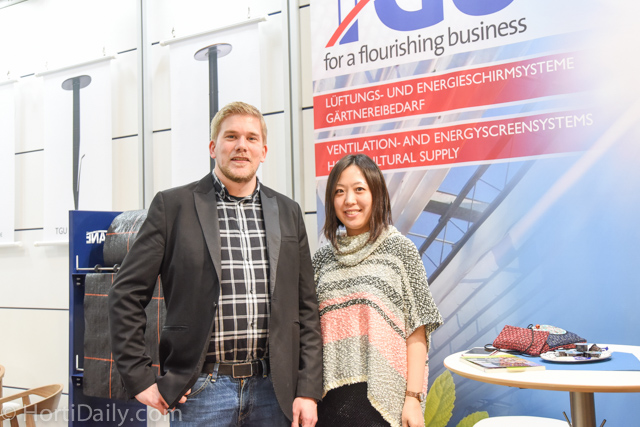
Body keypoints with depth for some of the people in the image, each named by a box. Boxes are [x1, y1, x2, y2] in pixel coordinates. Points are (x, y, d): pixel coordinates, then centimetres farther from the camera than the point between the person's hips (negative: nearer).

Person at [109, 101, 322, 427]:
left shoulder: (288, 212, 7)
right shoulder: (173, 205, -3)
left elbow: (306, 306, 7)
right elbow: (127, 293, -1)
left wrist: (308, 390, 2)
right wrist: (140, 378, -5)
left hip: (273, 388, 3)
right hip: (201, 388, -2)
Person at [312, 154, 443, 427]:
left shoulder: (399, 248, -1)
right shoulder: (323, 258, 8)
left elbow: (417, 332, -4)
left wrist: (413, 398, -9)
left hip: (383, 398, -3)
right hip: (330, 398, 3)